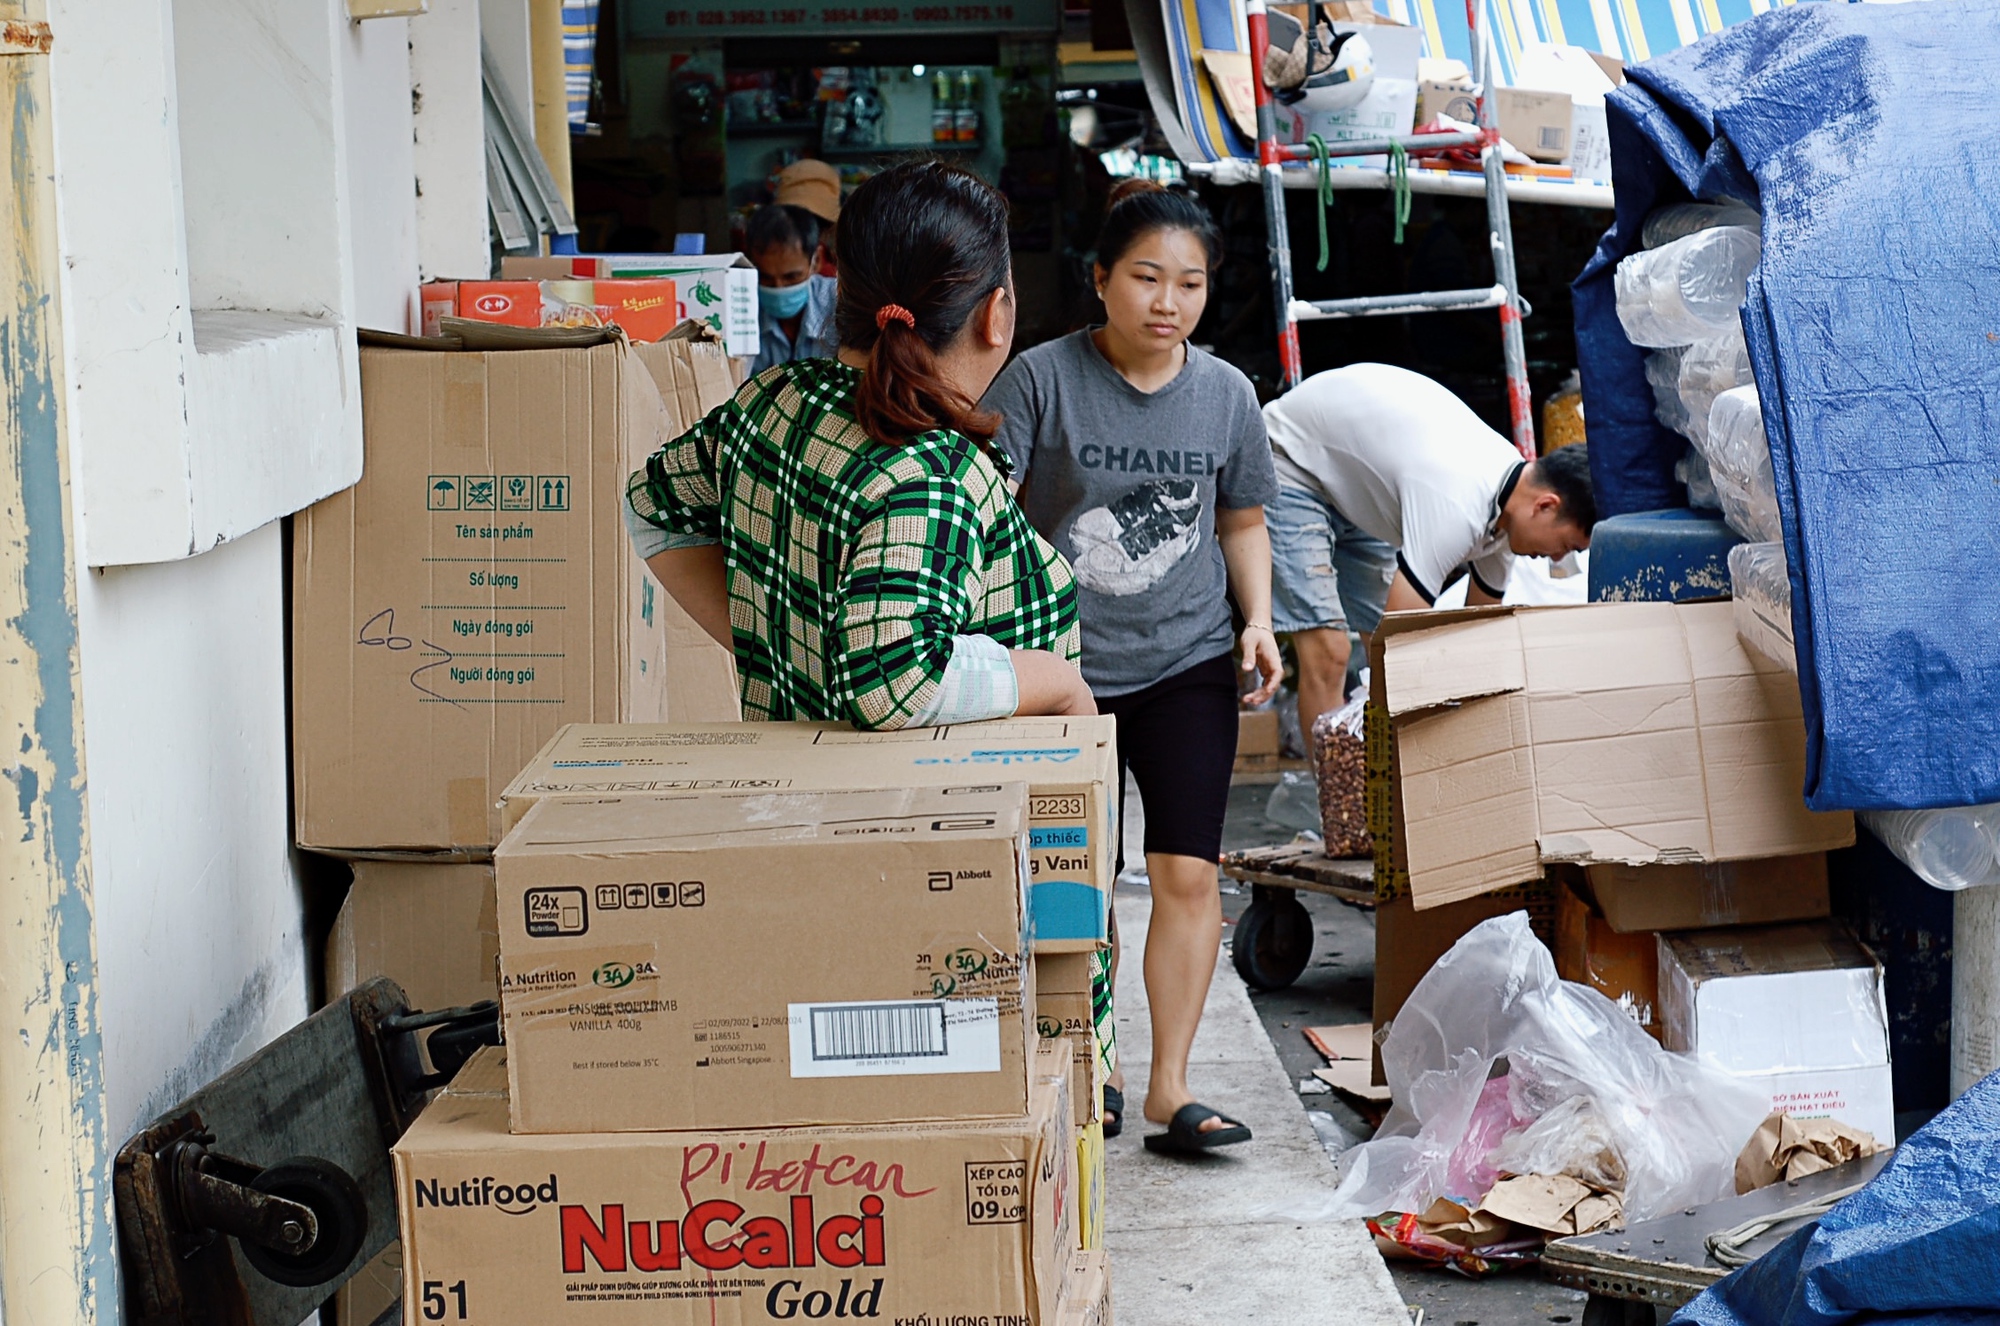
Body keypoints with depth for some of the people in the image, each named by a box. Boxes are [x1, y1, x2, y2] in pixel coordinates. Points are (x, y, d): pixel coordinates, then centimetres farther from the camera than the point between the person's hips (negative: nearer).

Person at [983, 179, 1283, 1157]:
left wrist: (1258, 619, 1)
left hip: (1186, 665, 2)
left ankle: (1170, 1086, 4)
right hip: (1063, 666, -2)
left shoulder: (1226, 396, 3)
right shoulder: (1040, 381, -9)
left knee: (1187, 873, -5)